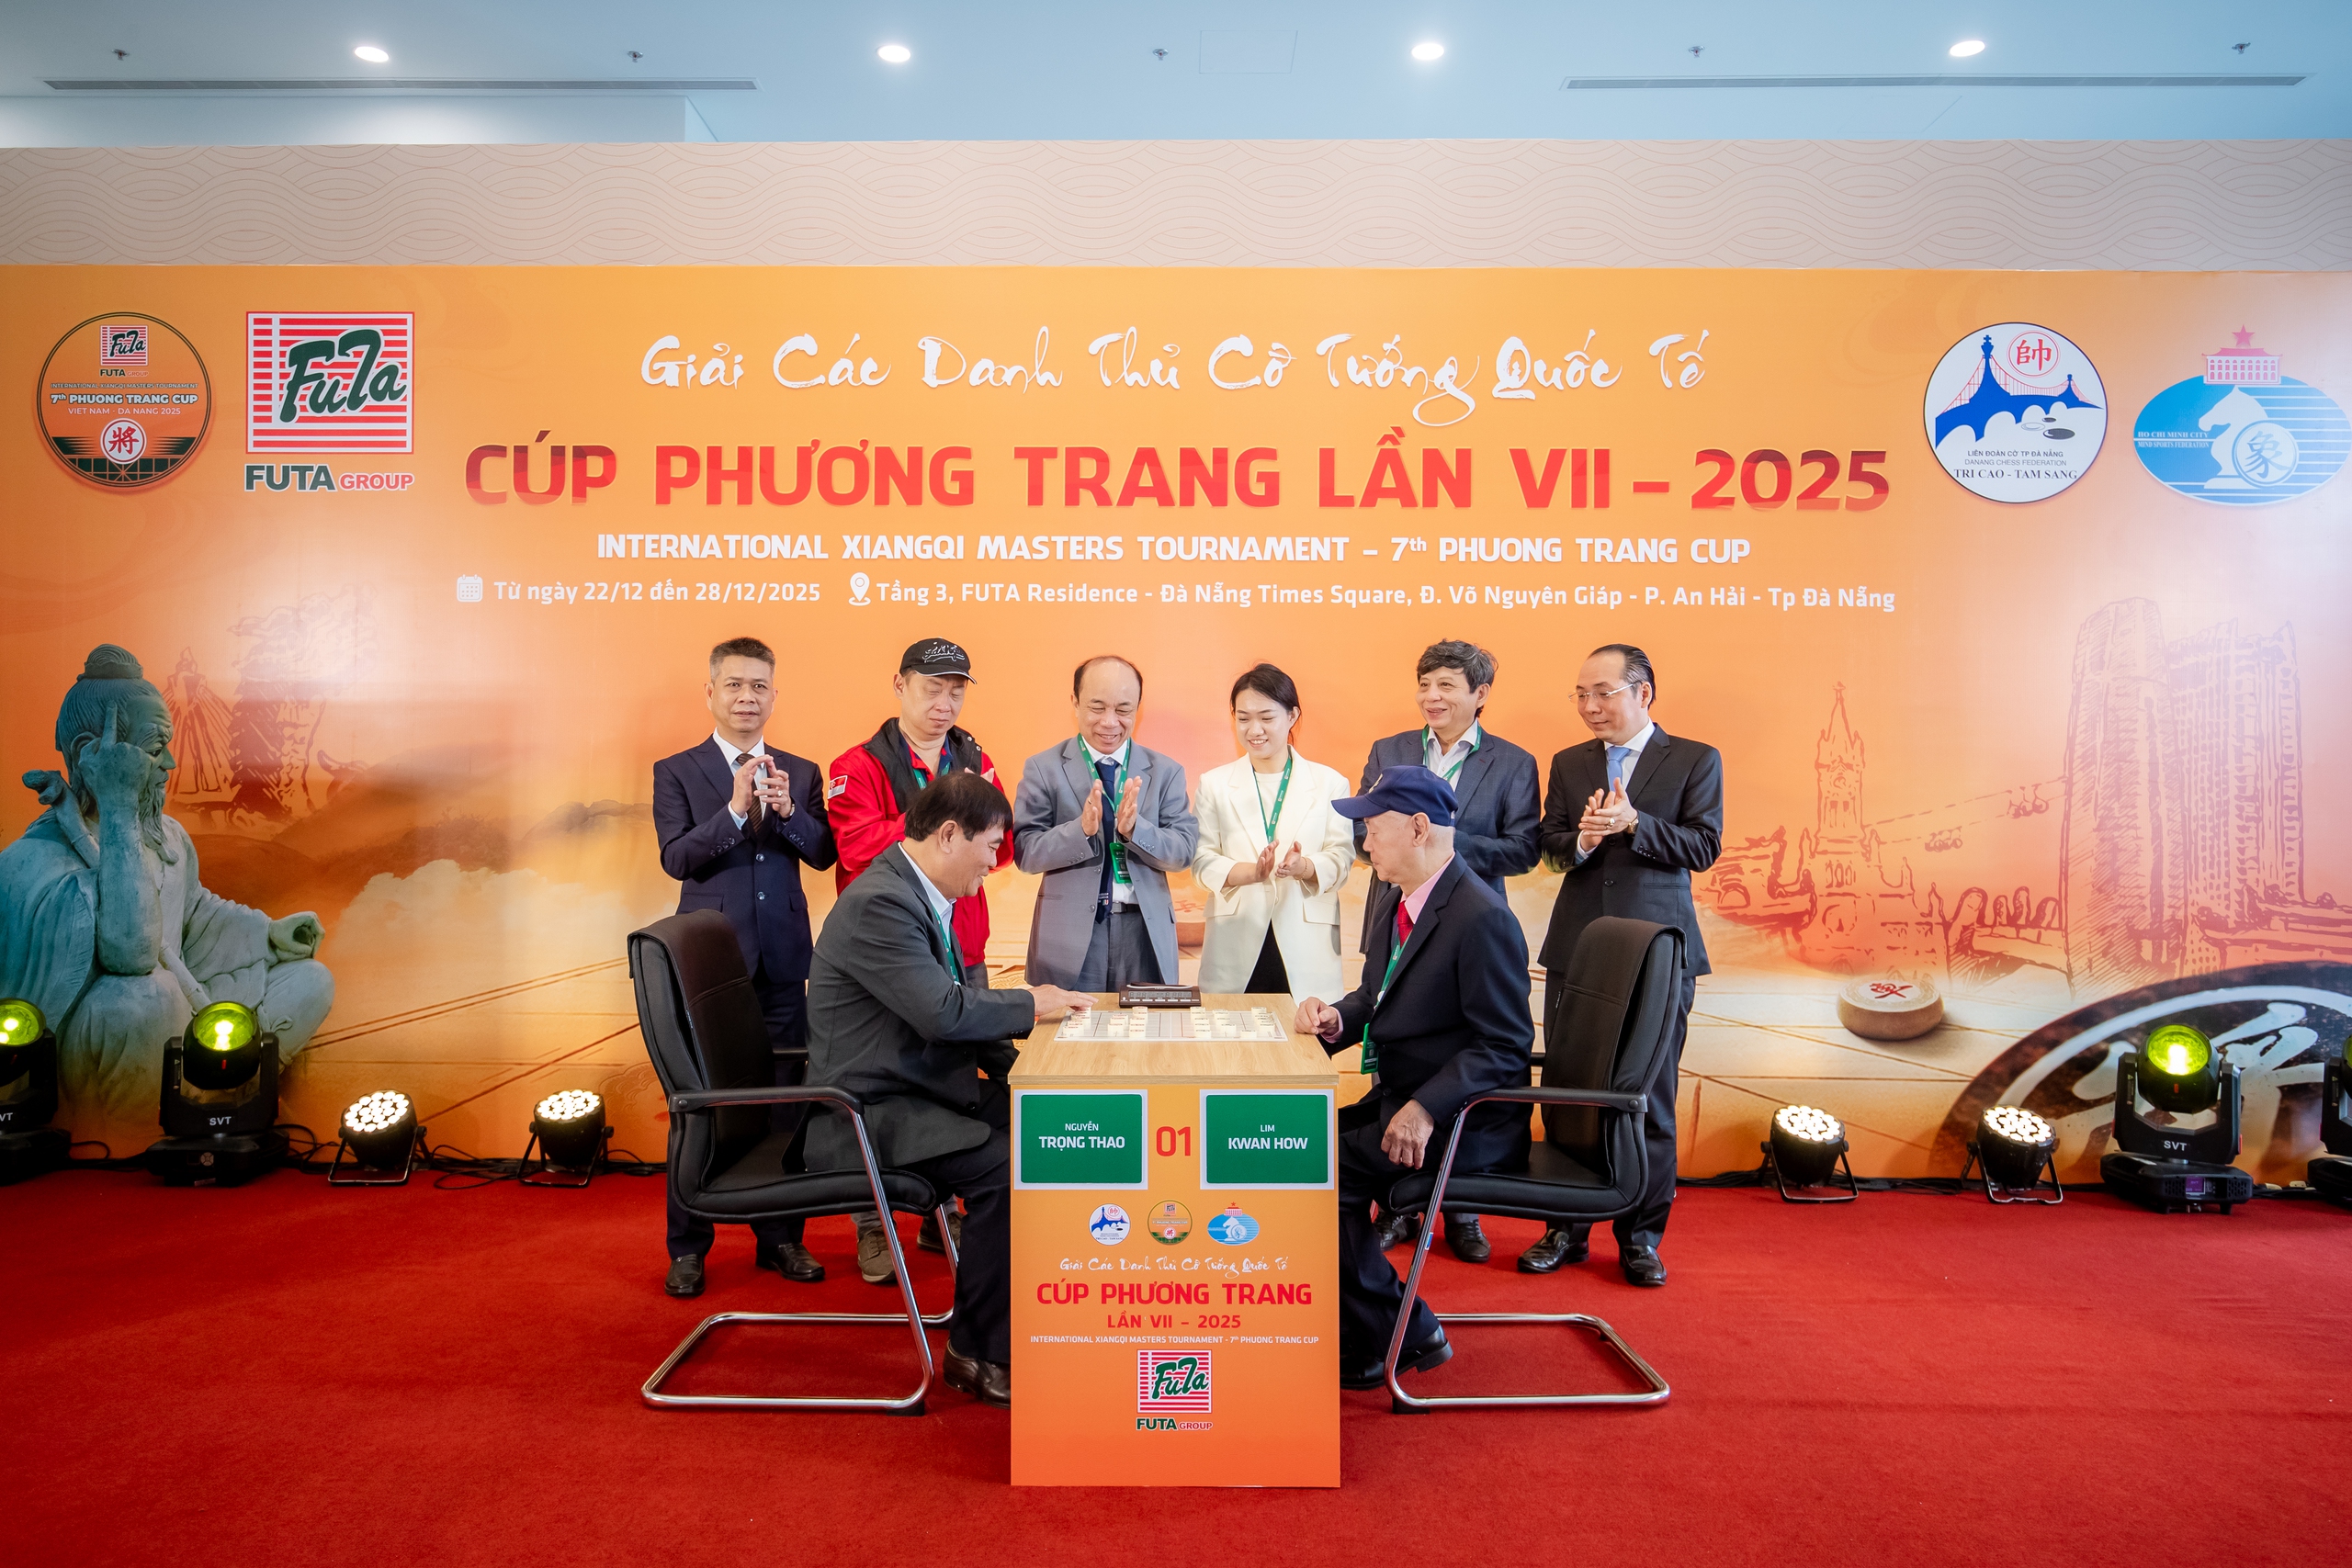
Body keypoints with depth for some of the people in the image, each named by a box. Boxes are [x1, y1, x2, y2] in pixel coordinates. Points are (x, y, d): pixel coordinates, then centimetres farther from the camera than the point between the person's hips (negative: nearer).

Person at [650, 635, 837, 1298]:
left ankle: (781, 1237, 21)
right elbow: (676, 858, -10)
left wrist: (787, 810, -17)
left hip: (783, 959, 3)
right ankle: (687, 1248, 17)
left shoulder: (801, 774, 9)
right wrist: (736, 808, -22)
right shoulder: (676, 772, 2)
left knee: (784, 1100, 8)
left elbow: (823, 854, 0)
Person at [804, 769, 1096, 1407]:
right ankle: (978, 1354, -6)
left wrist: (1012, 1069, 1)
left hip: (919, 1090, 10)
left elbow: (957, 1001, 15)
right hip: (868, 1114, -9)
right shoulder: (878, 904, -22)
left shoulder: (921, 896, 10)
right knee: (1003, 1168, -24)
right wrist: (1030, 1004, -13)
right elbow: (944, 1012, -29)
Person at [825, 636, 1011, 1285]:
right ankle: (873, 1227, 16)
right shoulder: (858, 767, -3)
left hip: (961, 952, 5)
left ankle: (943, 1218, 26)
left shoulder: (976, 763, 12)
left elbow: (1001, 850, 6)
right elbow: (859, 848, -17)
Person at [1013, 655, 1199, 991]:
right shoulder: (1043, 769, 0)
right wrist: (1081, 829, -24)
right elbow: (1024, 852, -7)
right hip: (1070, 935, -2)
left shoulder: (1165, 771, 5)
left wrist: (1134, 828, -21)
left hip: (1145, 933, 2)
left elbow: (1184, 851, -2)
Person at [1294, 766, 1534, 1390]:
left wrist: (1426, 1108, -28)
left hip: (1465, 1122, -9)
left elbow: (1504, 1046, -21)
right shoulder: (1396, 900, 8)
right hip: (1400, 1099, 9)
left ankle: (1395, 1339, 0)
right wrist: (1337, 1017, -1)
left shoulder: (1481, 917, -21)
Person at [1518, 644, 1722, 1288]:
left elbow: (1704, 847, -6)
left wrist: (1633, 822, -18)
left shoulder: (1695, 760, 2)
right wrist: (1582, 839, -14)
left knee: (1649, 1100, 4)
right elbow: (1551, 847, 8)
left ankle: (1641, 1237, 18)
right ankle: (1567, 1230, 21)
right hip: (1575, 949, 3)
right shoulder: (1568, 763, 12)